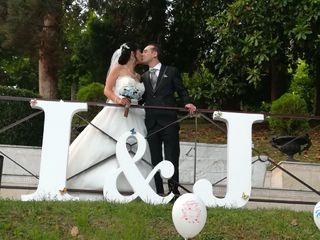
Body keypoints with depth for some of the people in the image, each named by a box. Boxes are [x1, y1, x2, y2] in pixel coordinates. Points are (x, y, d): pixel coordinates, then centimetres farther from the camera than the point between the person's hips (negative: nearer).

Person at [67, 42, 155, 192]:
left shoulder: (138, 76, 21)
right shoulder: (118, 69, 5)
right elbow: (107, 90, -5)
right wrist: (118, 100, -21)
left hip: (133, 118, 6)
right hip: (115, 114, -5)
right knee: (101, 147, -10)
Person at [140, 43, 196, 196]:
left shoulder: (171, 71, 7)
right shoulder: (143, 77, 20)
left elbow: (182, 91, 5)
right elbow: (142, 98, 16)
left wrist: (188, 103, -14)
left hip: (168, 122, -4)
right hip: (151, 123, 4)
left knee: (171, 158, -5)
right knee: (155, 159, 6)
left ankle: (174, 190, 2)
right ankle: (159, 191, 12)